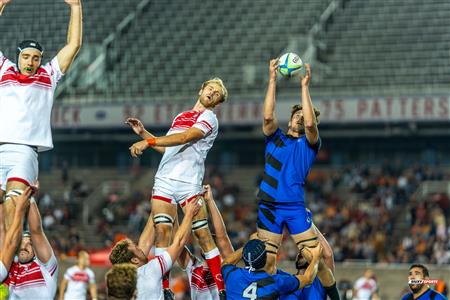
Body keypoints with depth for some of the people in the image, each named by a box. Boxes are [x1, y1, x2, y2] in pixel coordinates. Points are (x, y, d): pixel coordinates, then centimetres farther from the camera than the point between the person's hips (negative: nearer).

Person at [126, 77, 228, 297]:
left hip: (188, 182, -6)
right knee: (162, 231, -7)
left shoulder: (209, 118, 1)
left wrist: (149, 141, -21)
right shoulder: (180, 116, 24)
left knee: (203, 234, -8)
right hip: (164, 180, 6)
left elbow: (184, 138, -15)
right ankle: (163, 289, -6)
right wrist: (143, 133, 22)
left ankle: (222, 289, -2)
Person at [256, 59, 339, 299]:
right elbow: (268, 117, -3)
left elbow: (310, 124, -11)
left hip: (295, 207, -2)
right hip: (268, 205, 2)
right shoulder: (274, 138, 15)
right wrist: (272, 81, -6)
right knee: (267, 262, -1)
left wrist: (305, 86, -10)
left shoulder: (309, 143, 10)